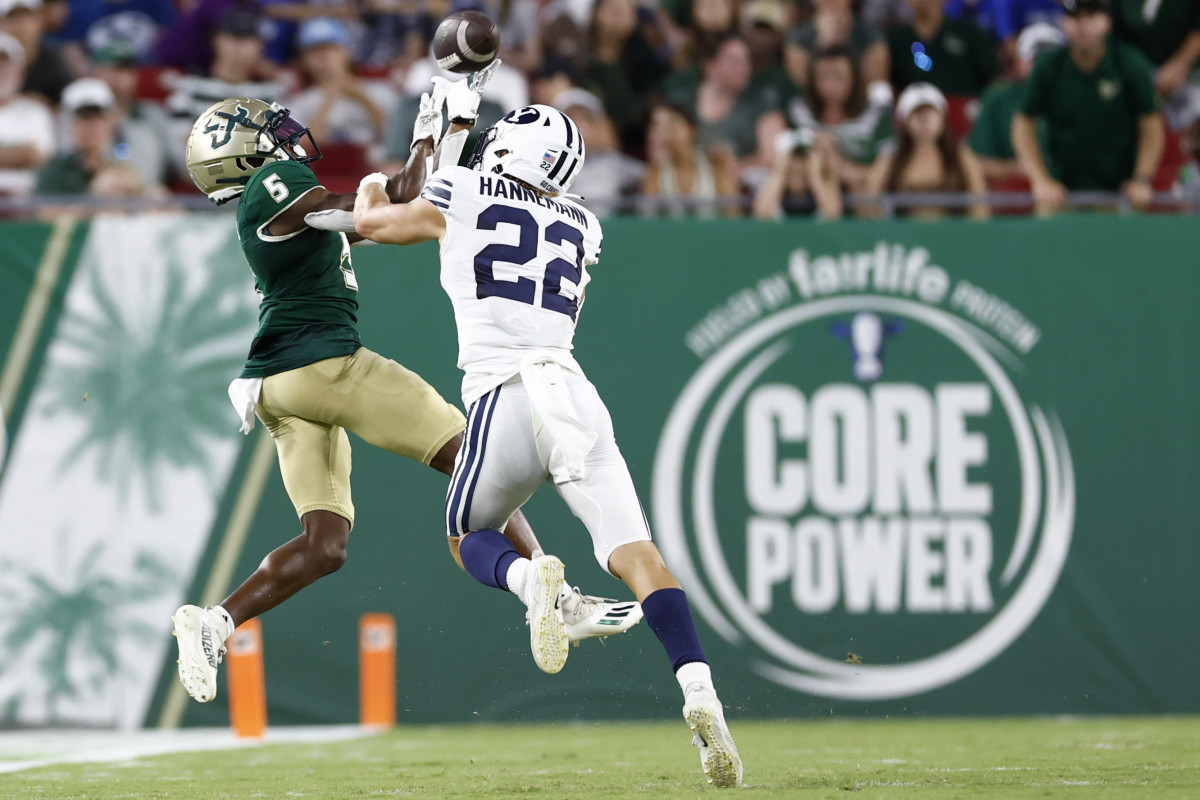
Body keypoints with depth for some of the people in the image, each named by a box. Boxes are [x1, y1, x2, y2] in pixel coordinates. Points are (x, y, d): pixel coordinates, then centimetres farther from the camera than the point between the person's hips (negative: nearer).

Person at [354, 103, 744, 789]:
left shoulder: (462, 196, 10)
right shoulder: (581, 226, 21)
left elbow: (370, 222, 29)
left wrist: (373, 188, 51)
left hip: (507, 393, -3)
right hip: (574, 392, 3)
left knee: (470, 535, 19)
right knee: (635, 552, -5)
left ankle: (528, 576, -17)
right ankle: (700, 691, -26)